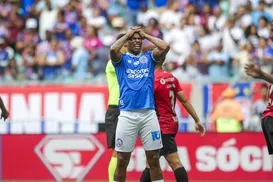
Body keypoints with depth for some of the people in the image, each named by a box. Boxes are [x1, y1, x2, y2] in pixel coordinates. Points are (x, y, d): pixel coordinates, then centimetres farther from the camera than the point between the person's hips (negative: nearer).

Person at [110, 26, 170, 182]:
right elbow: (113, 50, -13)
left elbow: (165, 47, -3)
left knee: (154, 160, 4)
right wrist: (127, 35, 2)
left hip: (149, 114, 2)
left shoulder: (149, 58, 15)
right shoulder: (121, 59, 10)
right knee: (122, 161, 1)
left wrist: (146, 35, 8)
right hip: (127, 115, -2)